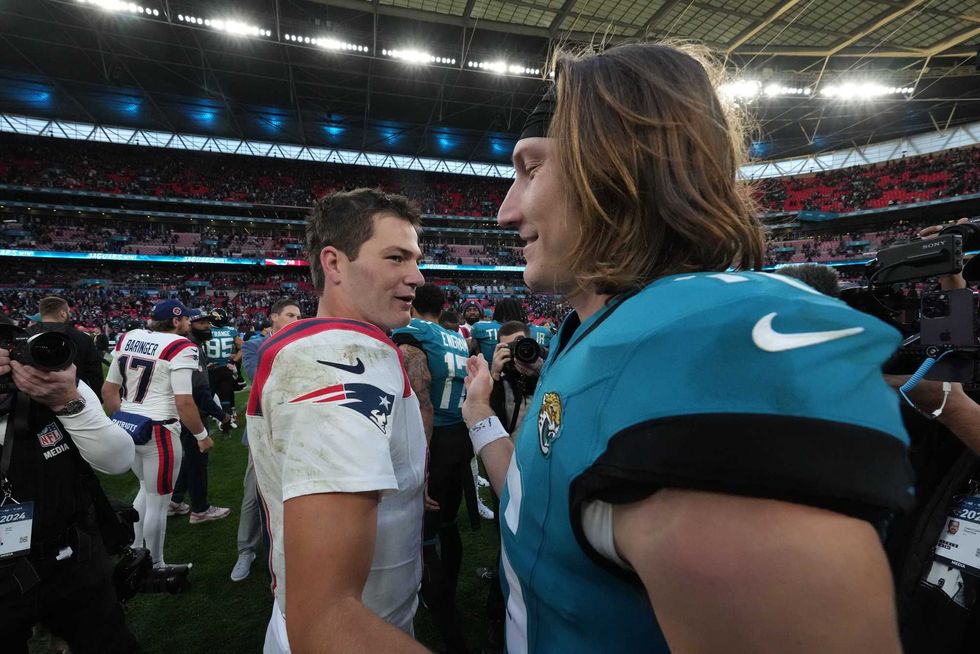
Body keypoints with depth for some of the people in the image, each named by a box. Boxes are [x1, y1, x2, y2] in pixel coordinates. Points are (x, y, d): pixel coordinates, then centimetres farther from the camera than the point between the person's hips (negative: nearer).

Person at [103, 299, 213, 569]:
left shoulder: (127, 338, 6)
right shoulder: (179, 347, -16)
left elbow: (109, 390, 11)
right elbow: (183, 402, -19)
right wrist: (202, 436, -7)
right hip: (159, 431, -7)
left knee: (147, 489, 28)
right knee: (158, 502, 9)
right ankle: (155, 567, 23)